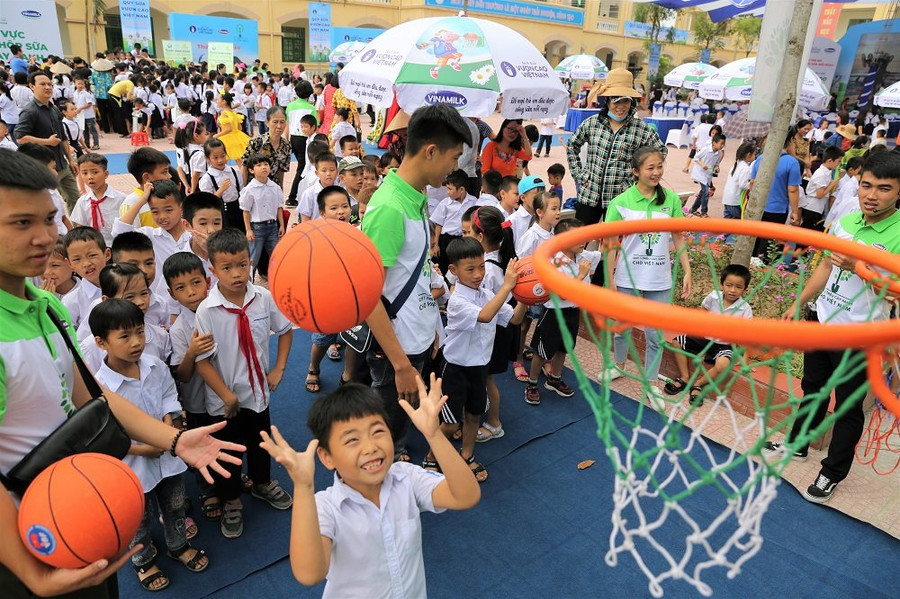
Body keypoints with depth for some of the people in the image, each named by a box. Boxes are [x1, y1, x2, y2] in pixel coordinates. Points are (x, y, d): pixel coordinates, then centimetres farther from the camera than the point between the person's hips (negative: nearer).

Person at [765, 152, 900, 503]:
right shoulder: (844, 221, 1)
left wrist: (859, 267, -31)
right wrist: (798, 304, 13)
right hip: (821, 319, 6)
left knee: (848, 406, 7)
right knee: (812, 388, 22)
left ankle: (832, 474, 23)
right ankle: (796, 445, 41)